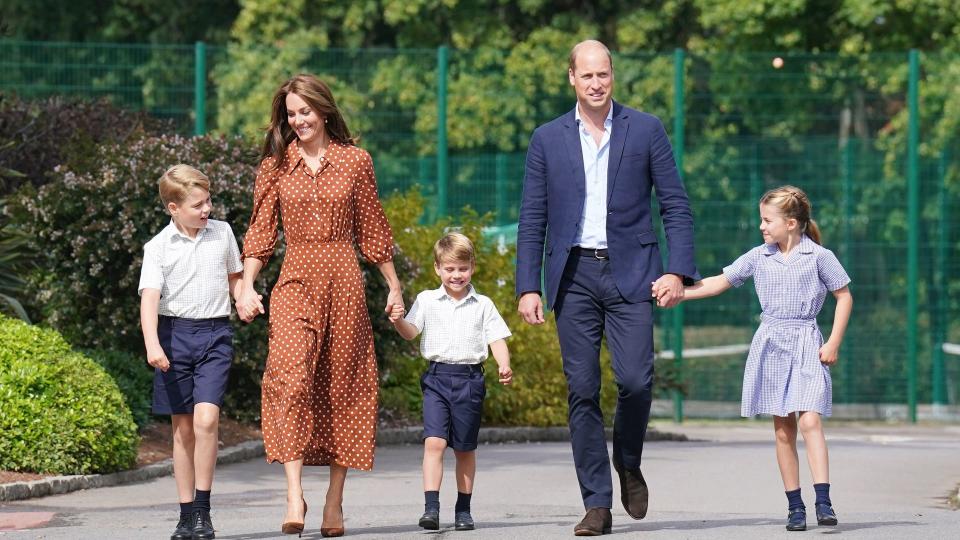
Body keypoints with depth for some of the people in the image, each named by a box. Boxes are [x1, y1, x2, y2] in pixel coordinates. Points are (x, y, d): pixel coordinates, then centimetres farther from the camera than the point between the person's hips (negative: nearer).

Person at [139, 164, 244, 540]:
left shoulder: (222, 234, 7)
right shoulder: (158, 247, -3)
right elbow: (149, 297, -12)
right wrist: (152, 345, -26)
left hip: (215, 333, 0)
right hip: (175, 333, 0)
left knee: (206, 418, -17)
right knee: (182, 427, 5)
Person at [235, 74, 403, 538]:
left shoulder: (355, 162, 6)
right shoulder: (275, 165, 7)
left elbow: (372, 230, 12)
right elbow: (260, 231, 6)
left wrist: (394, 287, 14)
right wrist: (247, 286, -5)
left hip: (343, 281, 1)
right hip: (295, 281, 0)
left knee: (342, 387, 2)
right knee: (290, 378, -19)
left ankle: (334, 502, 9)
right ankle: (294, 494, -24)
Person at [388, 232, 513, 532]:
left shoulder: (483, 305, 7)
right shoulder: (427, 300, 7)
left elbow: (497, 338, 4)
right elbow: (410, 332, 0)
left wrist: (504, 365, -14)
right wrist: (398, 321, -22)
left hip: (470, 378, 1)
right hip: (437, 377, -1)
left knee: (465, 448, 9)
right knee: (434, 441, -15)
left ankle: (463, 510, 19)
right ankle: (431, 507, -19)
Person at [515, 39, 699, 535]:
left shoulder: (646, 131, 4)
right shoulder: (548, 139, 8)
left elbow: (676, 205, 4)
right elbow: (532, 219, 9)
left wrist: (678, 270, -7)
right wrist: (527, 286, 1)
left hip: (629, 271, -1)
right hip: (573, 275, 1)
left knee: (635, 379, -14)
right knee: (582, 390, -2)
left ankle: (628, 463, 16)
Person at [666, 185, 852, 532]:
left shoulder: (819, 256, -3)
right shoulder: (758, 257, 8)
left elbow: (844, 297, 3)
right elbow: (721, 282, 14)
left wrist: (833, 343, -4)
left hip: (806, 346, -4)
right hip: (770, 345, 4)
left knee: (809, 421, -17)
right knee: (783, 428, 3)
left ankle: (823, 502, -20)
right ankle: (794, 505, 6)